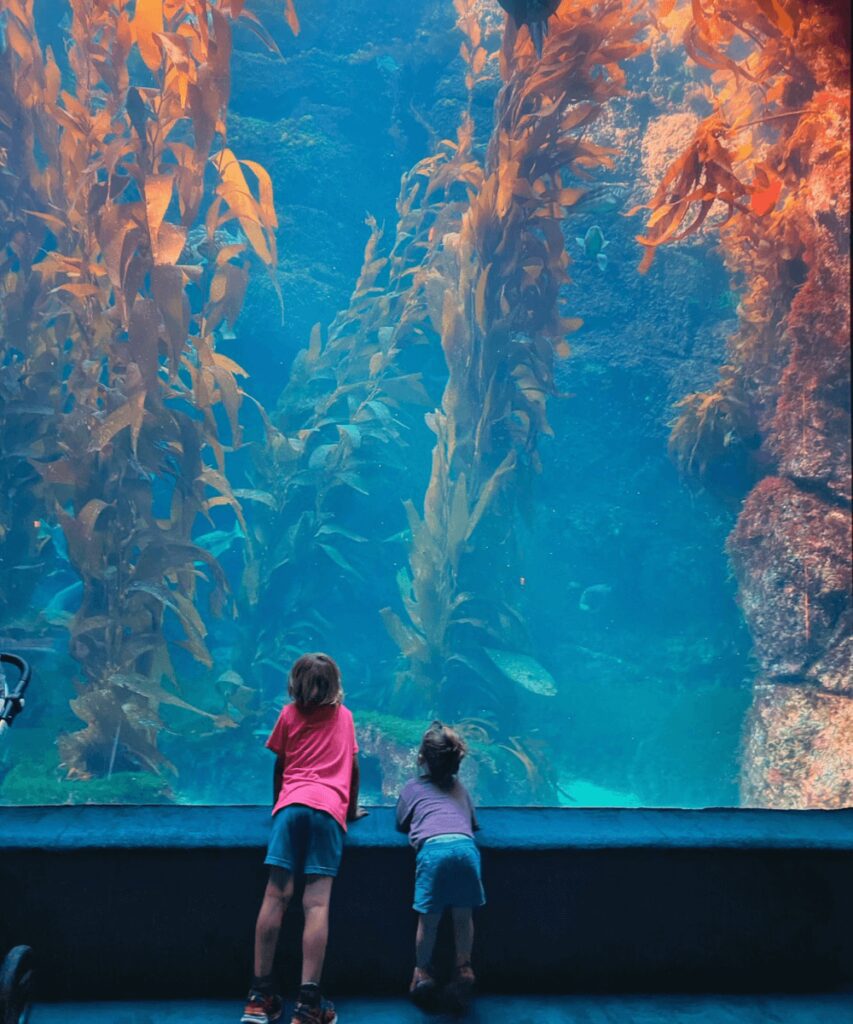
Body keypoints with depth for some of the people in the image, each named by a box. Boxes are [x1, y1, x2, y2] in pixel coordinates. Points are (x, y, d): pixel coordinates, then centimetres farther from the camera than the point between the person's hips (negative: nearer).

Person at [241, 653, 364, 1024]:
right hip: (330, 808, 0)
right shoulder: (344, 716, 20)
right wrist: (352, 809, 36)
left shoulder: (290, 714, 18)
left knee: (276, 895, -5)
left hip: (292, 804, 1)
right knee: (317, 903, -10)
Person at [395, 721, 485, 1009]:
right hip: (465, 845, 2)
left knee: (429, 918, 10)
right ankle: (463, 970, 17)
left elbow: (401, 825, 35)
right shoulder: (459, 787, 31)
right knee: (463, 914, 14)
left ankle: (423, 972, 20)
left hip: (433, 848, -2)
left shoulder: (412, 787, 26)